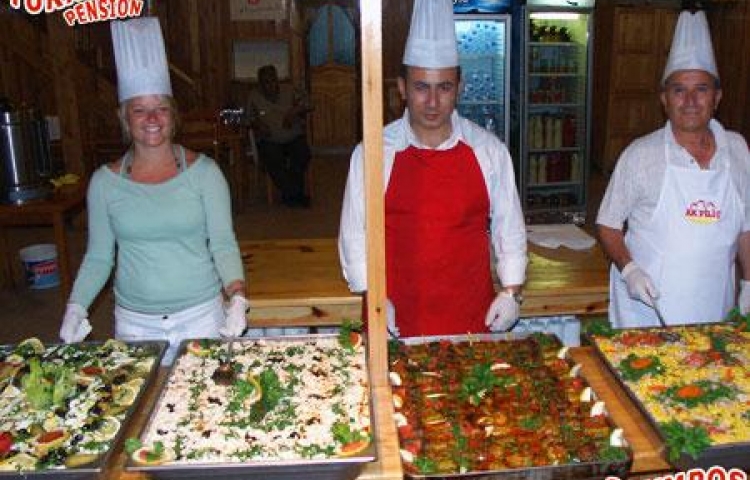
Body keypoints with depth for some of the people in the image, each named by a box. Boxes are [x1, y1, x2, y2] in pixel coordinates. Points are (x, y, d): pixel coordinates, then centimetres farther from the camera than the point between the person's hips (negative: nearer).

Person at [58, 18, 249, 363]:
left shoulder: (203, 171, -5)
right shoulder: (104, 181, 0)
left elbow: (223, 244, -7)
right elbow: (98, 256, 5)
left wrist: (237, 297, -21)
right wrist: (76, 307, -8)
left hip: (201, 315, -1)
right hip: (134, 321, 2)